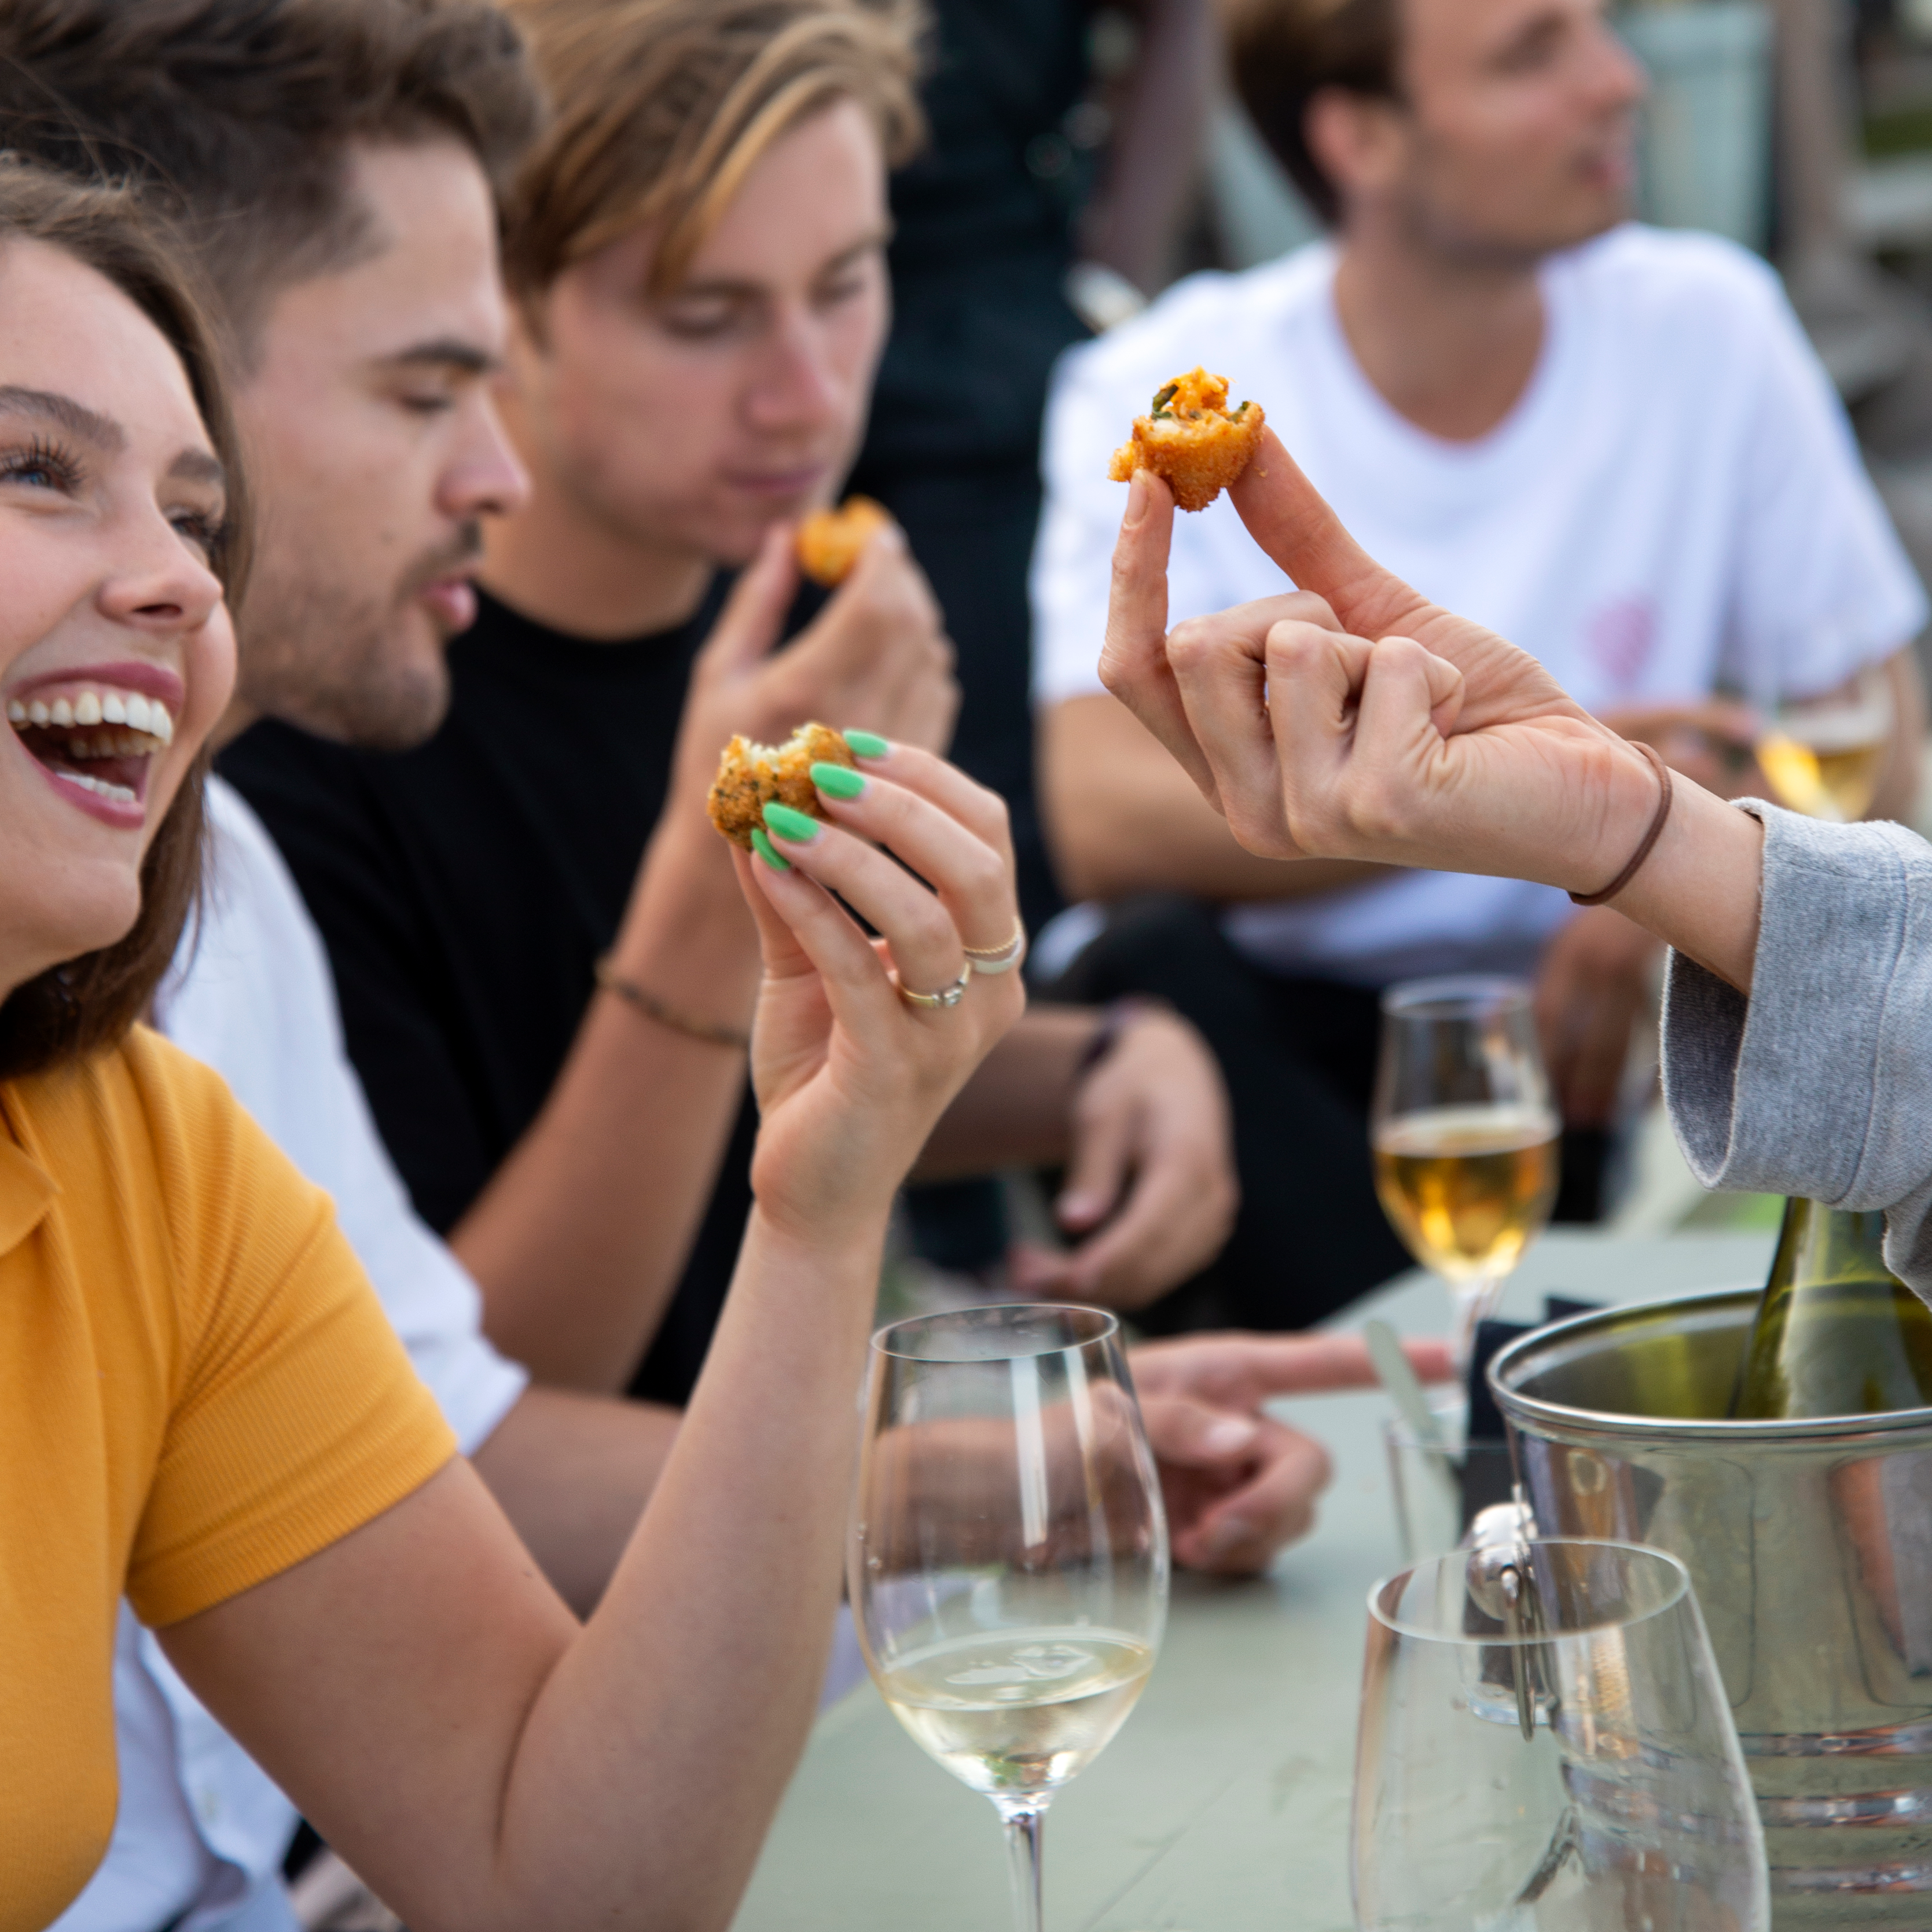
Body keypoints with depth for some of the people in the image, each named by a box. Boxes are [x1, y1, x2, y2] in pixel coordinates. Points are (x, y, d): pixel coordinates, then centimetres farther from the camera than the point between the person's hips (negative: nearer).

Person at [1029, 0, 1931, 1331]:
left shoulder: (1706, 331, -3)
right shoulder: (1162, 390, -10)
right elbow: (1104, 814, -24)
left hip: (1583, 1027, 2)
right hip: (1284, 1037, -1)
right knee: (1150, 962, -32)